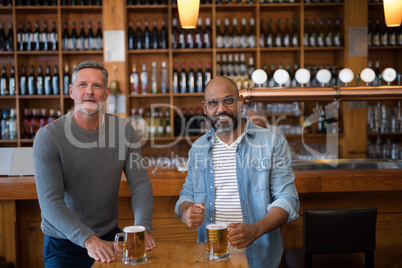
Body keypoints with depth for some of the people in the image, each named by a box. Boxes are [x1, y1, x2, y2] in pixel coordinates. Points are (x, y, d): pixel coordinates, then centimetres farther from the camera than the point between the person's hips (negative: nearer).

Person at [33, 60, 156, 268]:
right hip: (64, 244, -2)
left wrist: (142, 228, -21)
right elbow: (50, 202, -20)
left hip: (110, 237, 3)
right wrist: (88, 240, -32)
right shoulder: (48, 136, -13)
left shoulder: (123, 130, -2)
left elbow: (140, 184, -4)